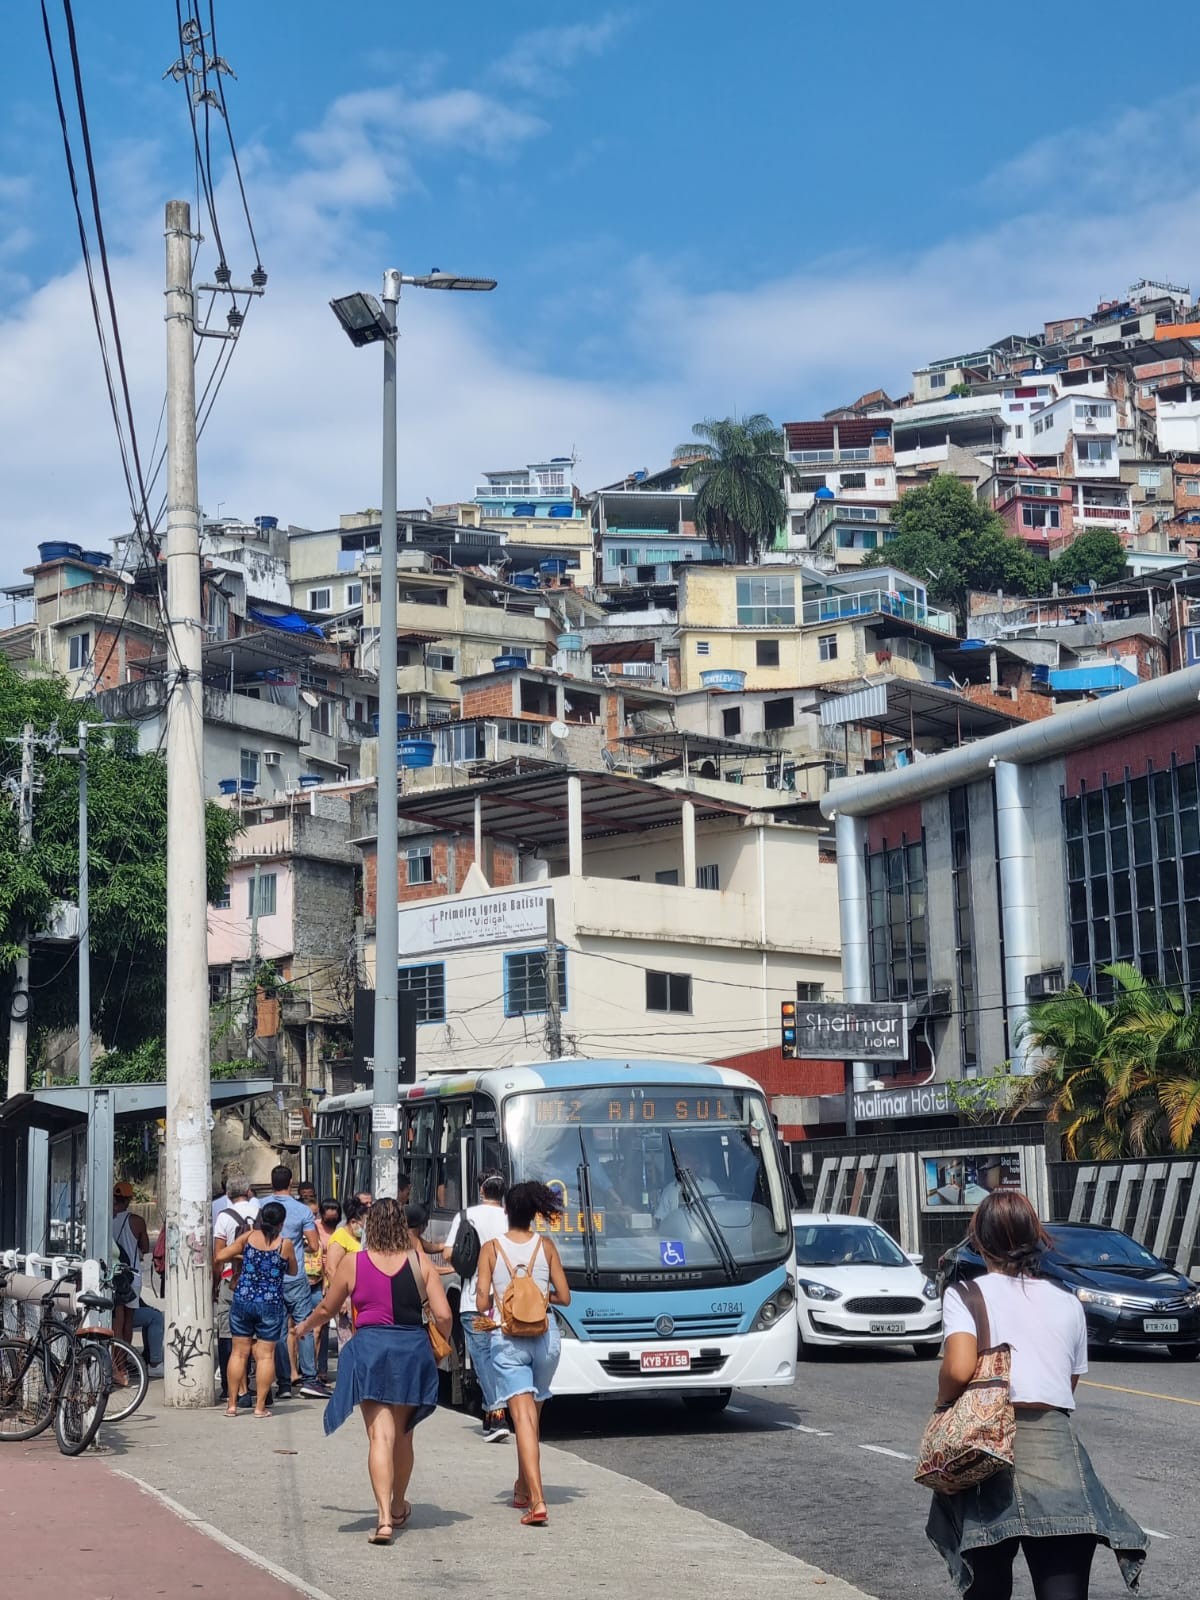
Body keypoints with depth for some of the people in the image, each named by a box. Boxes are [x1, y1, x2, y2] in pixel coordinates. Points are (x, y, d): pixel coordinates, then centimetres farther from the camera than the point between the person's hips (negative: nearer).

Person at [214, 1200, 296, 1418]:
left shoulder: (248, 1237, -1)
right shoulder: (285, 1244, -6)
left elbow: (219, 1256, 2)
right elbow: (293, 1271, 9)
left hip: (242, 1300, 2)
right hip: (271, 1304, -2)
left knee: (239, 1352, 10)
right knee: (266, 1355, 4)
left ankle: (231, 1404, 13)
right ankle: (260, 1406, 4)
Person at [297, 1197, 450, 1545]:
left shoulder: (353, 1263, -1)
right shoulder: (420, 1262, 0)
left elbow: (326, 1309, 12)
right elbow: (443, 1315, -4)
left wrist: (304, 1327, 33)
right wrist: (443, 1345, 17)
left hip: (370, 1351, -2)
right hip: (413, 1352, 2)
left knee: (380, 1436, -6)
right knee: (403, 1435, 19)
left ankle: (385, 1518, -20)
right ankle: (398, 1508, 35)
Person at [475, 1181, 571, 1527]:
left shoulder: (491, 1248, -3)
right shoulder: (545, 1246, 2)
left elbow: (481, 1303, -6)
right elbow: (564, 1297, 4)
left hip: (507, 1338, -2)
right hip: (545, 1335, 2)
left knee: (523, 1417, -8)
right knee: (533, 1416, 19)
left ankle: (537, 1501, -20)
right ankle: (524, 1489, 33)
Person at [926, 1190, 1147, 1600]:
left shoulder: (965, 1293, 2)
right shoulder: (1067, 1302, 14)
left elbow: (959, 1369, -13)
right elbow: (1070, 1384, 16)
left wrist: (943, 1401, 6)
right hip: (1054, 1442, 2)